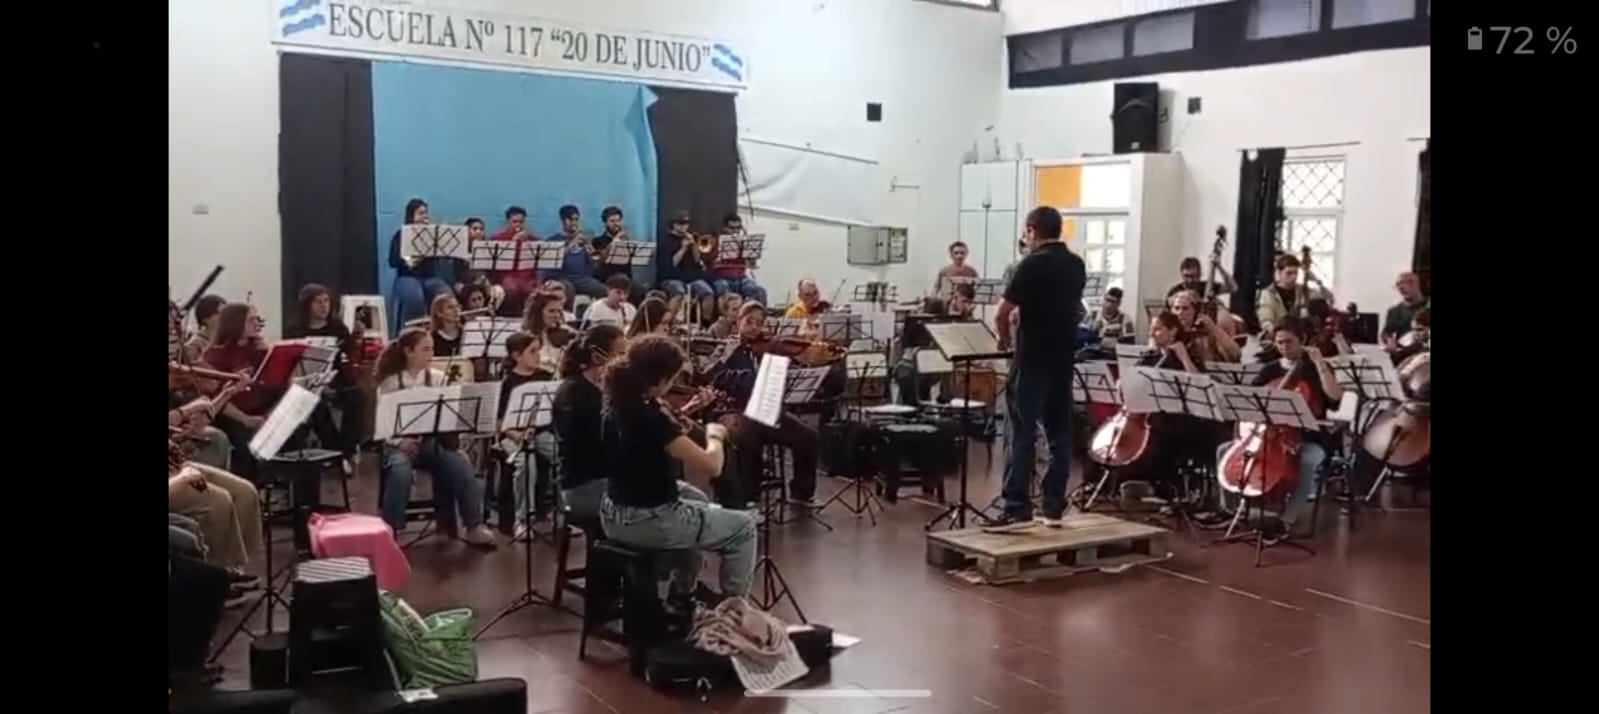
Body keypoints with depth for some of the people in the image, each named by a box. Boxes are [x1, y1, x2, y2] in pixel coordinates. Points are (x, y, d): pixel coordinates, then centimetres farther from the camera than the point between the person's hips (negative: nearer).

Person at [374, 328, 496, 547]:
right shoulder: (389, 383, 0)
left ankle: (475, 527, -21)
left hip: (433, 440, 2)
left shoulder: (438, 378, 7)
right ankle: (389, 530, -23)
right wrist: (400, 441, -18)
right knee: (401, 472, -37)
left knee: (461, 466, -28)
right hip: (400, 443, -2)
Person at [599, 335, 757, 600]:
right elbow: (711, 466, -27)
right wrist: (715, 435, -8)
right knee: (743, 526, 9)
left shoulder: (618, 405, -1)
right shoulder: (651, 419, -27)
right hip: (648, 521, -9)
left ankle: (682, 595, 42)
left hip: (614, 516, 9)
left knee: (696, 499, 36)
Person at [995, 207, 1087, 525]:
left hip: (1032, 359, -7)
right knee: (1060, 433, 8)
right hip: (1063, 359, 7)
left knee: (1023, 432, -5)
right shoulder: (1077, 265, 9)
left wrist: (1005, 337, 5)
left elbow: (1002, 313, -13)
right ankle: (1054, 505, 11)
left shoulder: (1033, 264, -12)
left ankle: (1018, 505, -6)